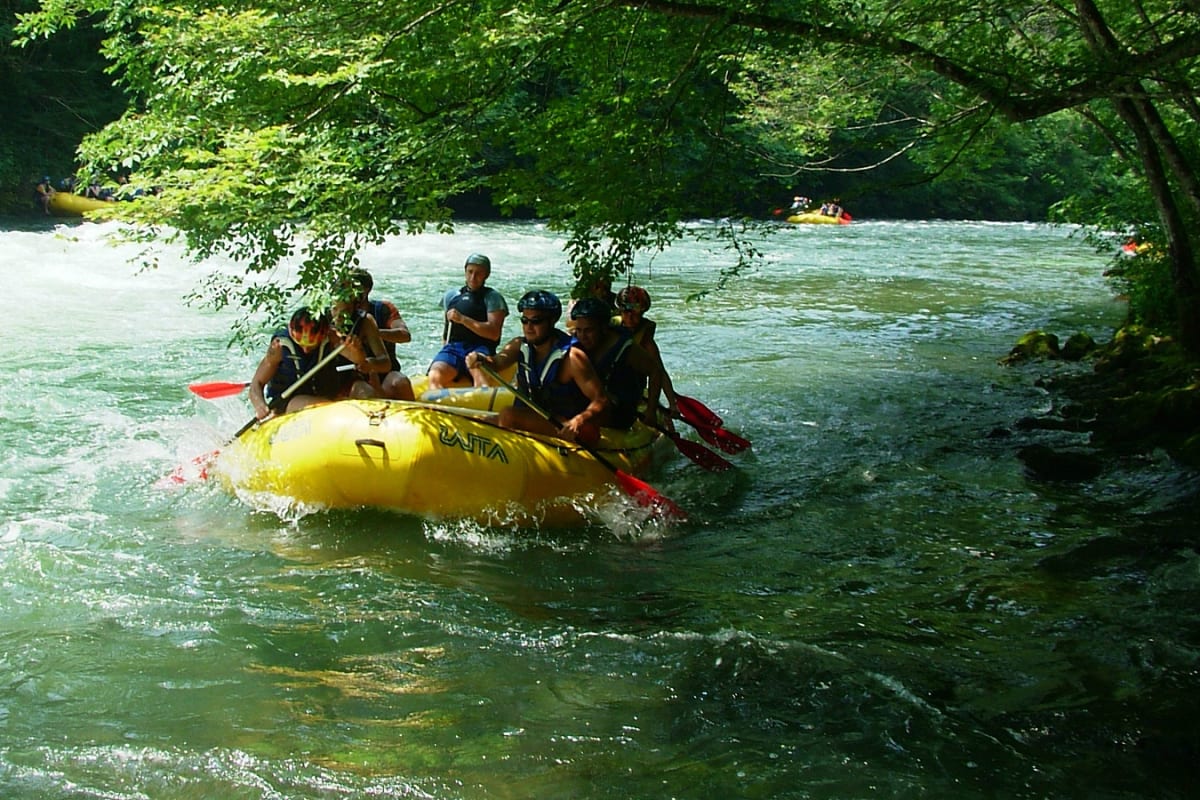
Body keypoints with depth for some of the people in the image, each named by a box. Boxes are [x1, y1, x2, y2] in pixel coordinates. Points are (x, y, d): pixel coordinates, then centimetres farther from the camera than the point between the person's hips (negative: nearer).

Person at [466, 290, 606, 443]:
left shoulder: (571, 358, -17)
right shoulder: (519, 346, 2)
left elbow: (601, 399, -20)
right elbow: (497, 362, -16)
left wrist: (578, 420, -39)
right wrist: (481, 360, -40)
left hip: (561, 428, -7)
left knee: (508, 415, -27)